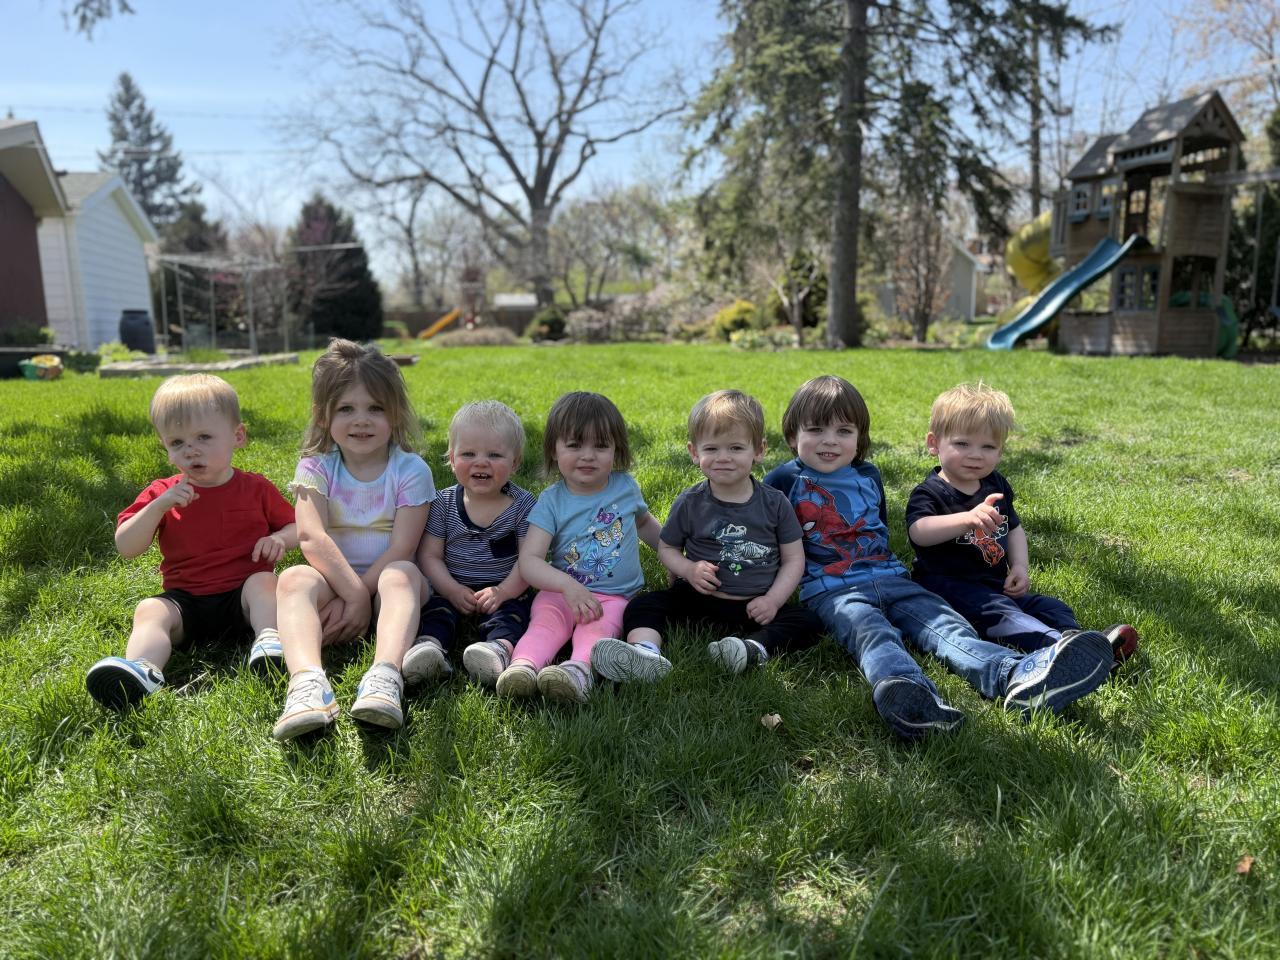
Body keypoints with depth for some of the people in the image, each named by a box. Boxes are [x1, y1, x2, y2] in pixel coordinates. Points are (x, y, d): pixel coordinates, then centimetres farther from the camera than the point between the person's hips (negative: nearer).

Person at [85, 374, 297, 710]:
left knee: (263, 581, -30)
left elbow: (296, 526, 15)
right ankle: (141, 669, -53)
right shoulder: (162, 493, 6)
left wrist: (280, 538, -10)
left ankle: (270, 640, -49)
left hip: (242, 594, -1)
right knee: (150, 609, -26)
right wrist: (158, 506, -16)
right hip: (186, 601, 1)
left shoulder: (256, 489, 5)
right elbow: (126, 547, -1)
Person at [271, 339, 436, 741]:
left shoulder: (411, 470, -5)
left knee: (401, 574, -35)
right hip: (334, 581, 2)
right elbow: (312, 539, -16)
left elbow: (401, 549, -13)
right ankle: (307, 682, -51)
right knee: (295, 578, -29)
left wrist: (360, 600, -19)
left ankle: (385, 677, -55)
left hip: (386, 579, -1)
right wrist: (355, 592, -27)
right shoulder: (316, 467, -1)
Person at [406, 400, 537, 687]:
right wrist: (452, 590, -15)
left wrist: (503, 592, -21)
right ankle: (428, 644, -47)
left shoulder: (523, 504, -4)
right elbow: (429, 555, 0)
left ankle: (499, 647, -55)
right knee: (434, 607, -25)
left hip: (505, 589, -2)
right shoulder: (445, 503, 1)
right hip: (453, 587, 2)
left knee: (510, 611, -30)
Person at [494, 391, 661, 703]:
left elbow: (644, 522, 32)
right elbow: (529, 560, -13)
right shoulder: (552, 501, -2)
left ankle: (580, 669, -57)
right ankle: (523, 665, -53)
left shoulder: (626, 487, 7)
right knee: (546, 620, -31)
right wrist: (568, 585, -29)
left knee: (597, 628, -32)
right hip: (560, 590, 0)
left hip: (614, 595, 0)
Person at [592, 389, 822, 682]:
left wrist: (773, 599, -10)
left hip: (756, 607, 0)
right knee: (642, 606, -19)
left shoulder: (775, 504, 0)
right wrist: (689, 570, -10)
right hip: (700, 599, 0)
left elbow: (794, 558, 4)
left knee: (808, 623, -23)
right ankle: (645, 652, -46)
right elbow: (667, 548, 11)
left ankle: (754, 648, -43)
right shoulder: (689, 503, 1)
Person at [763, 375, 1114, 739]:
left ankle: (1018, 676, -47)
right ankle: (911, 697, -67)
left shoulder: (868, 476, 19)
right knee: (873, 634, -37)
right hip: (830, 590, -5)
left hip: (891, 577, 6)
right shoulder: (784, 481, 4)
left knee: (948, 627, -22)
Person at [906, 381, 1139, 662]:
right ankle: (1058, 645, -50)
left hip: (995, 584, 8)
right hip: (947, 585, -8)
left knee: (1050, 606, -6)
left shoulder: (996, 486, 11)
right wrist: (968, 518, -52)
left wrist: (1019, 567, 5)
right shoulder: (930, 493, -14)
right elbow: (918, 532, -36)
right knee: (996, 611, -31)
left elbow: (1014, 528, 25)